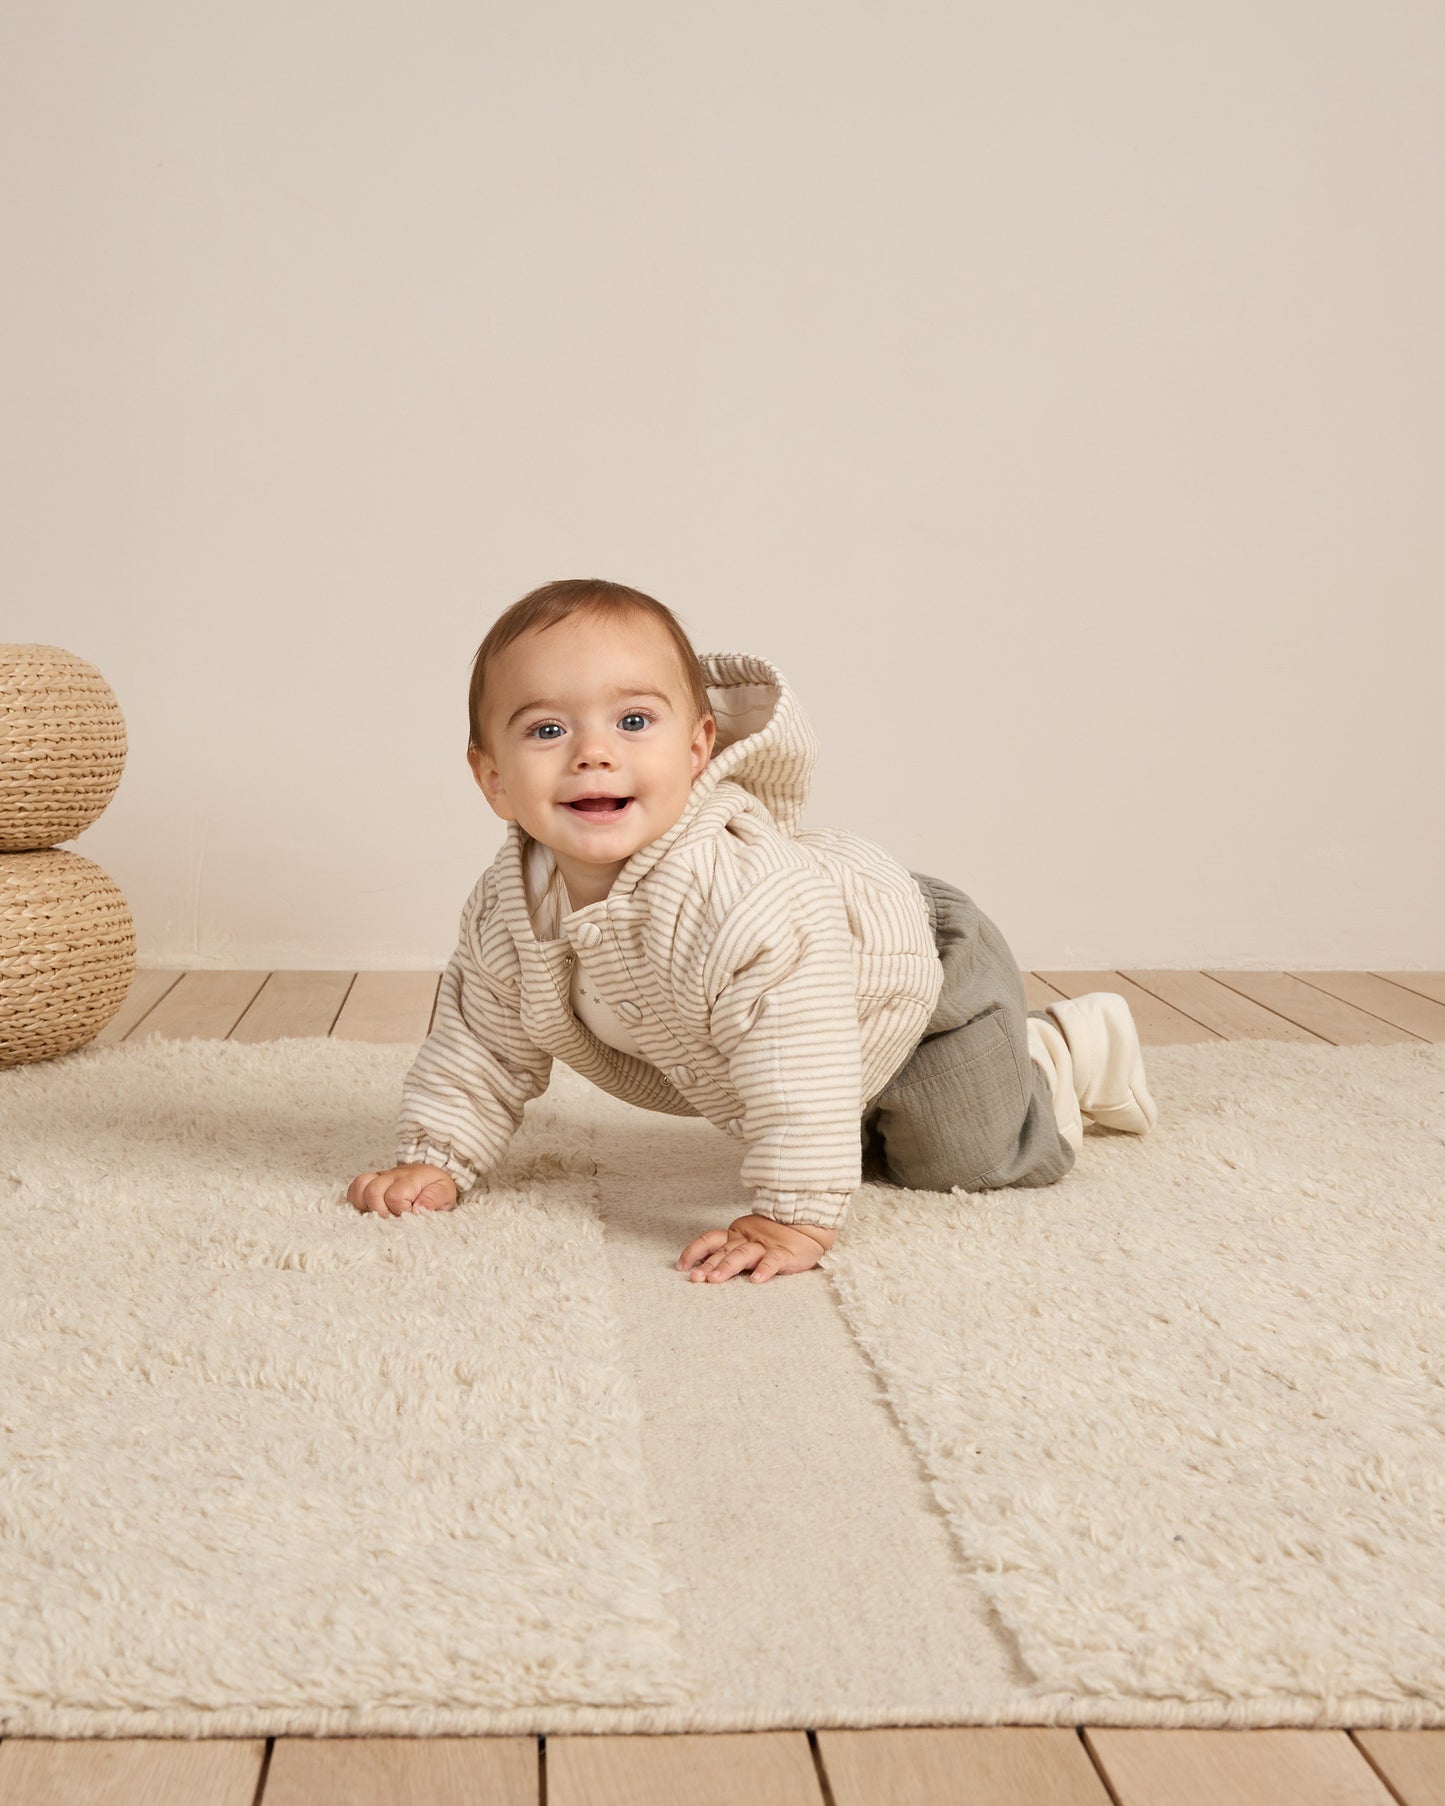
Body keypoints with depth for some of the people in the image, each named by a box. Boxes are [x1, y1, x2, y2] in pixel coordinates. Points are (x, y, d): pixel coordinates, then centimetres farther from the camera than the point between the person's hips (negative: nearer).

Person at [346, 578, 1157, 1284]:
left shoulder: (739, 895, -48)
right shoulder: (506, 912, -24)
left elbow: (801, 1062, -47)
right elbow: (483, 1045, -7)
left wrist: (793, 1219, -46)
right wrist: (437, 1161, -11)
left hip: (925, 967, -7)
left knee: (959, 1161, 6)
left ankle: (1077, 1052, 29)